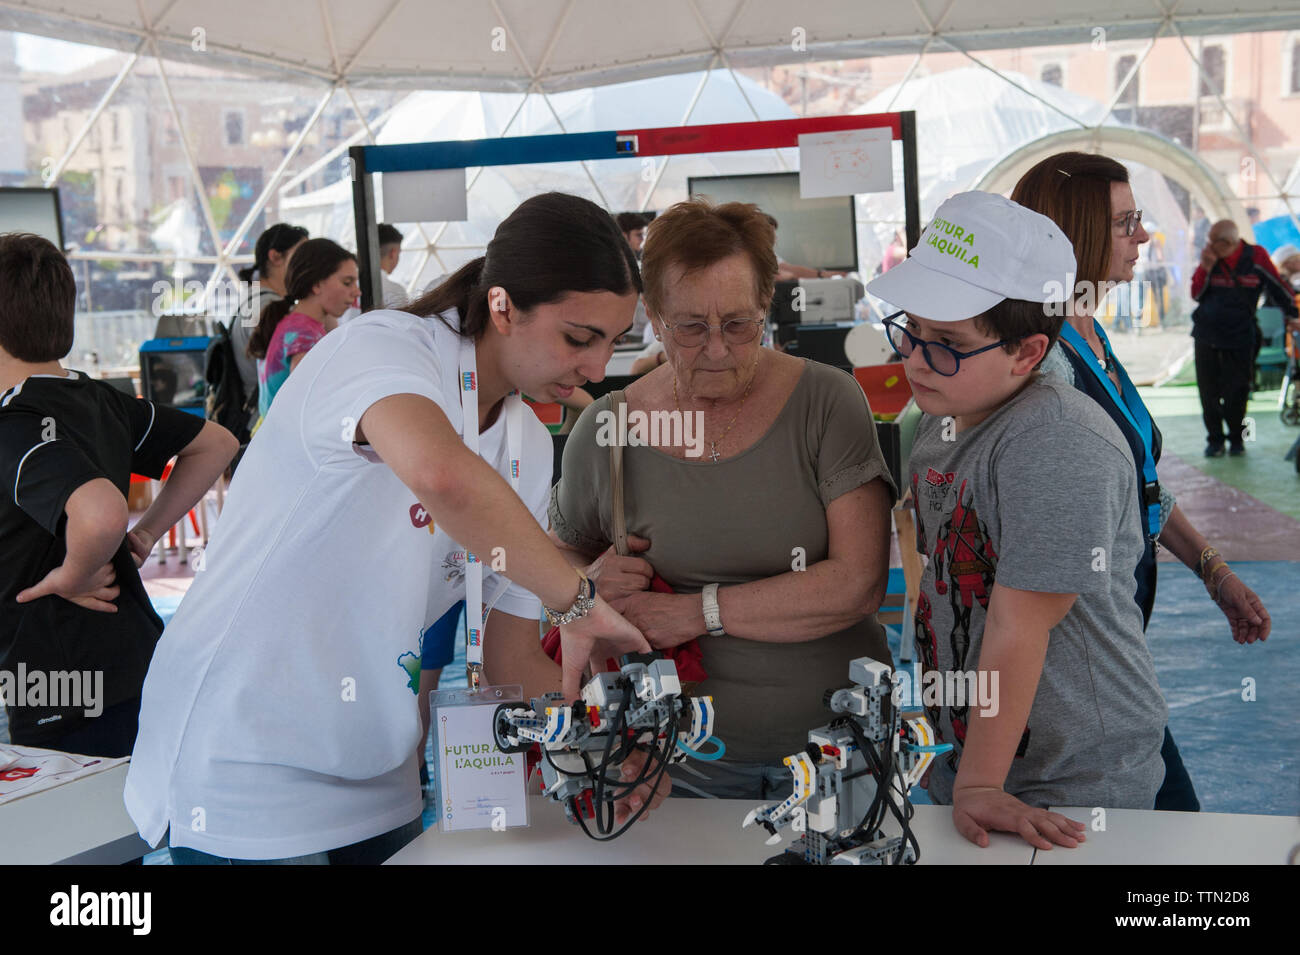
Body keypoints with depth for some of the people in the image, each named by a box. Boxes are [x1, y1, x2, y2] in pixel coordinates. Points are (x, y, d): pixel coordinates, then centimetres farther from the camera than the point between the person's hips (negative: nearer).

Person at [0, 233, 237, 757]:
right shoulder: (100, 400, 6)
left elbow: (101, 514, -38)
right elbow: (216, 443, 18)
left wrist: (70, 576, -18)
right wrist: (147, 532, 13)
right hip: (138, 658, 9)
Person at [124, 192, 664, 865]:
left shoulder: (528, 448, 5)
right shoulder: (381, 347, -18)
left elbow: (512, 663, 7)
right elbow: (439, 474, -42)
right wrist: (578, 600, -31)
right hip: (246, 766, -7)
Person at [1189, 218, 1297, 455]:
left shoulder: (1256, 257, -5)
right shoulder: (1211, 258, 2)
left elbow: (1278, 288, 3)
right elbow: (1196, 294, 3)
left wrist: (1295, 313, 4)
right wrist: (1205, 268, -11)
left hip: (1239, 338, -2)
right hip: (1206, 335, 2)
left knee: (1236, 392, 1)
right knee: (1208, 391, 2)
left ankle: (1236, 439, 19)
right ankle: (1214, 439, 15)